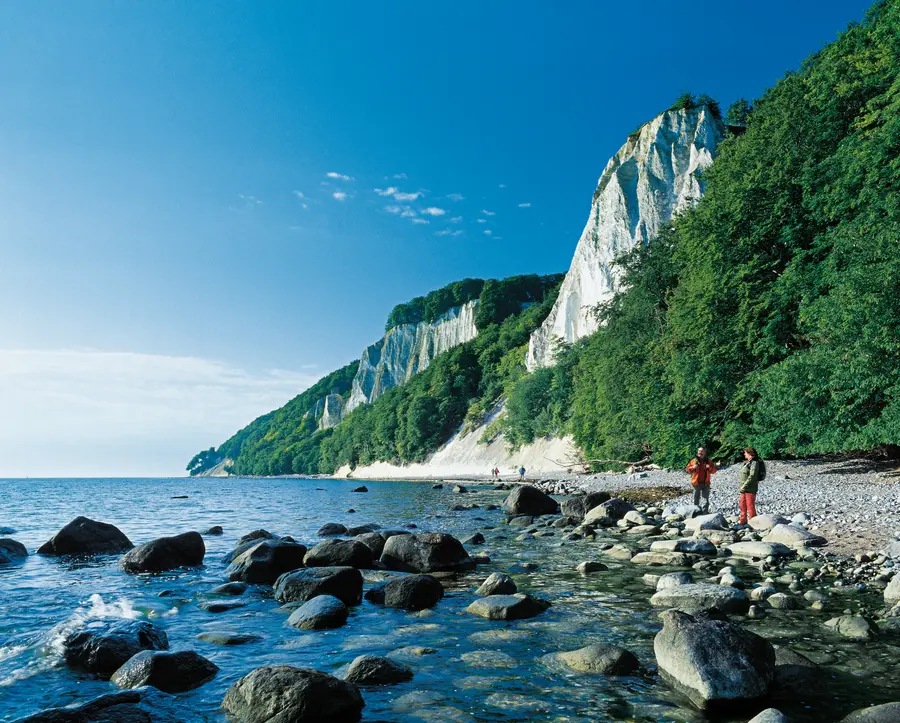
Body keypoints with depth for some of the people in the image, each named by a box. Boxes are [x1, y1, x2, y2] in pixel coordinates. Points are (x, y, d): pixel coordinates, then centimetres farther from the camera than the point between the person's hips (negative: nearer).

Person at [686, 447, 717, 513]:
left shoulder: (709, 461, 6)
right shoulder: (694, 461, 3)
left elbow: (714, 470, 7)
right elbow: (687, 468, 6)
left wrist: (710, 468, -14)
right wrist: (693, 468, -15)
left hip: (705, 483, 0)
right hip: (696, 483, 0)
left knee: (706, 500, -2)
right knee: (696, 499, 8)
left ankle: (705, 513, 0)